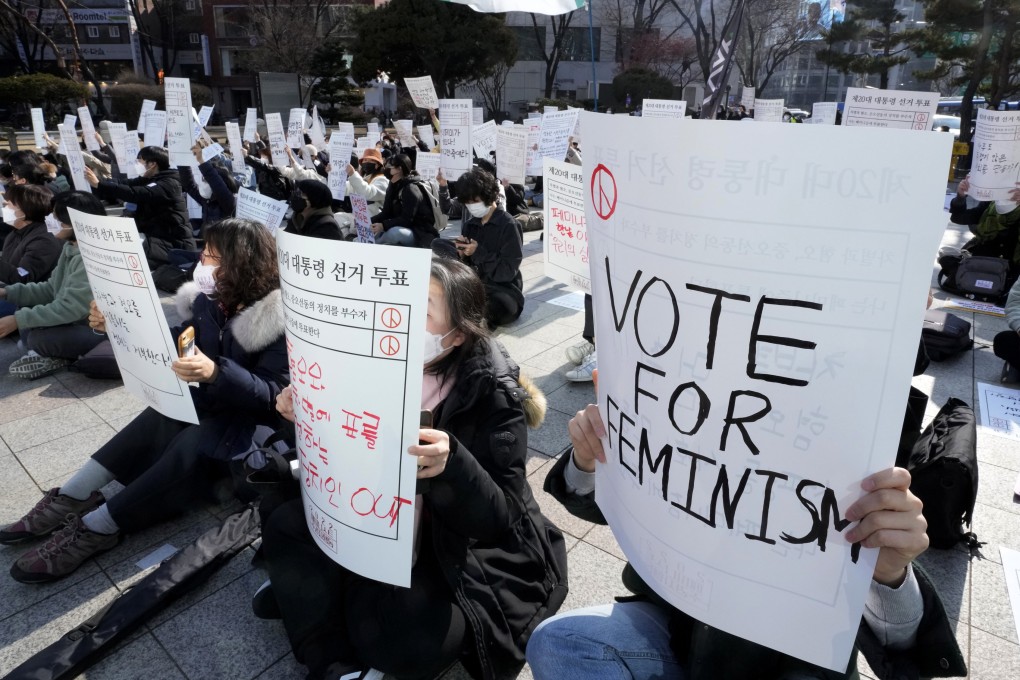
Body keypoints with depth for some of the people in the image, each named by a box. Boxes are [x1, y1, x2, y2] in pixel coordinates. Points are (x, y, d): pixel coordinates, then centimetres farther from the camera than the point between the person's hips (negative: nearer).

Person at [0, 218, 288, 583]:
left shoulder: (281, 320, -21)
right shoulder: (210, 301, 0)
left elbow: (273, 396, -27)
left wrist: (215, 374, -41)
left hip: (258, 424, -7)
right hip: (213, 410, 7)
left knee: (195, 440, -32)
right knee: (163, 419, -21)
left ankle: (95, 527, -24)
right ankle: (72, 499, -17)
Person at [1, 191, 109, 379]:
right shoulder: (70, 248, 7)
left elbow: (71, 308, -28)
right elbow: (50, 289, 15)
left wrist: (17, 320, -22)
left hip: (100, 331, -10)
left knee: (40, 339, -26)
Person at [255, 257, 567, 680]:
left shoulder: (493, 396, -23)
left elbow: (497, 519, -25)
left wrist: (452, 466, -43)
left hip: (473, 557, -6)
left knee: (395, 635, -28)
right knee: (286, 526, -4)